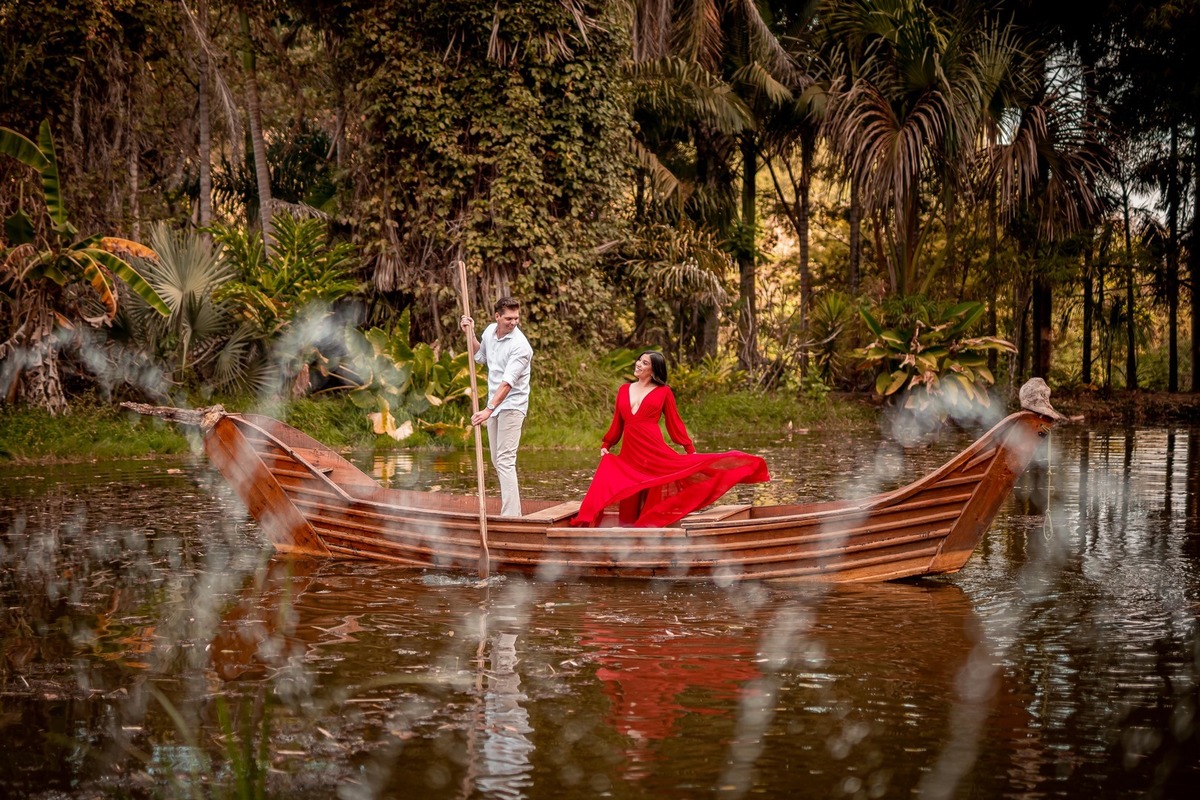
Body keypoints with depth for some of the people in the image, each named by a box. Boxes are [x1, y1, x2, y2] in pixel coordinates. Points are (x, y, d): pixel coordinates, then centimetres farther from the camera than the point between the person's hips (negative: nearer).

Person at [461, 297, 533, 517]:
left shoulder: (520, 346, -20)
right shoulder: (490, 331, 3)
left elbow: (507, 383, -27)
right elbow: (479, 356, 25)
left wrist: (488, 410, -35)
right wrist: (470, 334, 12)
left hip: (511, 406, -8)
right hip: (494, 404, 8)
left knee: (505, 460, -15)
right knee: (497, 461, 13)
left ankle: (511, 516, -17)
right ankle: (514, 509, 23)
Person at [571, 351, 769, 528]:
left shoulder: (663, 392, 4)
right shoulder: (624, 390, 15)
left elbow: (675, 423, 3)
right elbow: (617, 423, 18)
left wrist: (690, 449, -3)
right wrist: (606, 445, 9)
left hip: (654, 449, -4)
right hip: (629, 452, 4)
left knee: (652, 503, -2)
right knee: (631, 505, 2)